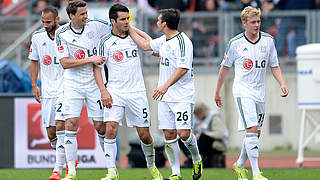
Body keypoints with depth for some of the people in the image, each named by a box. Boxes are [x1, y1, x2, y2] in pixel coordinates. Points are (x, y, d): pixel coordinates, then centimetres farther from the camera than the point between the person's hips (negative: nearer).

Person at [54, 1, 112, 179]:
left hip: (95, 82, 1)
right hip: (73, 84, -1)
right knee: (71, 124, -10)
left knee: (101, 126, 1)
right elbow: (64, 63, -14)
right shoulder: (62, 34, -7)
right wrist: (90, 59, -19)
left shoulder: (95, 25, -4)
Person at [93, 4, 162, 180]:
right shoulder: (105, 41, -2)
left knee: (144, 134, 5)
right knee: (110, 129, -19)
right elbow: (97, 67, 0)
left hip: (137, 93, 2)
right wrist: (103, 91, -9)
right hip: (114, 92, -2)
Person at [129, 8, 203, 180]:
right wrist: (129, 29, 25)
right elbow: (145, 45, 27)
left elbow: (183, 68, -22)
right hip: (165, 97, 8)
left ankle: (197, 161, 17)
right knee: (169, 135, 3)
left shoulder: (182, 41, -15)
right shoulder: (164, 40, 12)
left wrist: (166, 85, -28)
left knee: (184, 134, -11)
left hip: (183, 96, -8)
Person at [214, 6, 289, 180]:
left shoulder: (268, 40, 4)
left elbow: (274, 66, 12)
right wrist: (217, 92, 13)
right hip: (243, 91, -5)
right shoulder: (235, 43, -4)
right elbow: (225, 67, 7)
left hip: (260, 92, 5)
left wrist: (282, 84, -5)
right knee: (251, 130, -18)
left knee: (255, 133, 9)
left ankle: (240, 165, 31)